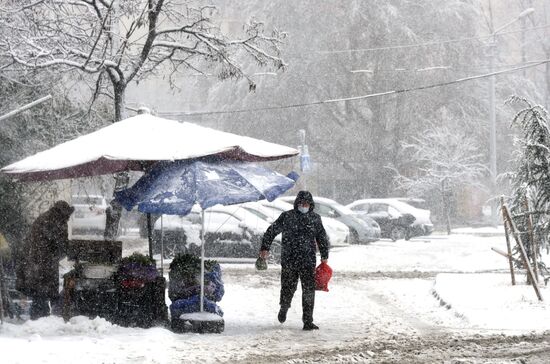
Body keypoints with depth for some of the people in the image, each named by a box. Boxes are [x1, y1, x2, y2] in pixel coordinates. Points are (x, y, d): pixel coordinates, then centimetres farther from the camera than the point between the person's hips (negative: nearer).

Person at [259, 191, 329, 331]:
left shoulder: (315, 219, 7)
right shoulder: (287, 217, -1)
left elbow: (322, 238, 17)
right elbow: (271, 231, 5)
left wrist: (324, 256, 14)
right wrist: (265, 248, 0)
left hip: (308, 262, 1)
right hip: (289, 261, -1)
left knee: (309, 290, -6)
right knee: (288, 288, 8)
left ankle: (308, 322, -3)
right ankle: (284, 308, 40)